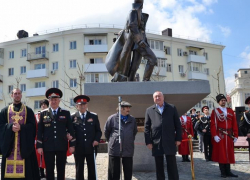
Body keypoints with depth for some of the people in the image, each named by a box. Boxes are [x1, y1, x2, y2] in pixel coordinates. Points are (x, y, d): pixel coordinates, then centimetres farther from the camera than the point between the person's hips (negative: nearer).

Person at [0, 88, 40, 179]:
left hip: (24, 144, -1)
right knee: (9, 168, -1)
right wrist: (10, 127, -15)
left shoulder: (28, 110, 9)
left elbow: (32, 125, 0)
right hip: (9, 144, 1)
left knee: (25, 168, -4)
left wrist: (21, 127, -16)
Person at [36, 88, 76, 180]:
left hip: (62, 146, 0)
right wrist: (39, 146, -2)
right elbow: (40, 130, 4)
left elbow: (70, 129, 5)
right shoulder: (43, 113, 6)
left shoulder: (66, 113, 5)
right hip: (48, 147, 0)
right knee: (49, 170, 6)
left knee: (61, 170, 9)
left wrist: (72, 144, 0)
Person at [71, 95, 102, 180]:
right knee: (79, 170, 7)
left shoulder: (94, 116, 6)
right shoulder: (72, 117, 2)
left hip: (91, 147, 1)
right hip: (78, 148, -1)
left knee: (92, 169, 9)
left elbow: (98, 131, 8)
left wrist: (97, 140, -7)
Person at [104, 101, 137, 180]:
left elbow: (134, 132, 21)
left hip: (128, 150, 3)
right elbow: (106, 131, 8)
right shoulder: (112, 118, -2)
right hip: (114, 149, -3)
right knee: (114, 172, 4)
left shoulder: (132, 119, 8)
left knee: (128, 172, 9)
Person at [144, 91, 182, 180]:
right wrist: (148, 141, -1)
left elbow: (178, 124, 7)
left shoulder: (172, 108, 8)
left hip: (170, 142, -1)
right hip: (156, 142, 1)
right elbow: (147, 127, 6)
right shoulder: (149, 110, 8)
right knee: (159, 166, 8)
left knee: (172, 165, 2)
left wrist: (178, 138, 0)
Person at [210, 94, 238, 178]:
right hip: (220, 136, -4)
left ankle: (228, 171, 16)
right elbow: (213, 124, -7)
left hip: (229, 136, 4)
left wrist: (235, 136, 3)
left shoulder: (230, 111, 11)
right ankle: (223, 172, 9)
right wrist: (214, 135, -16)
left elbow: (234, 124, 9)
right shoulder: (215, 111, -1)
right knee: (221, 154, 1)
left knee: (229, 153, 8)